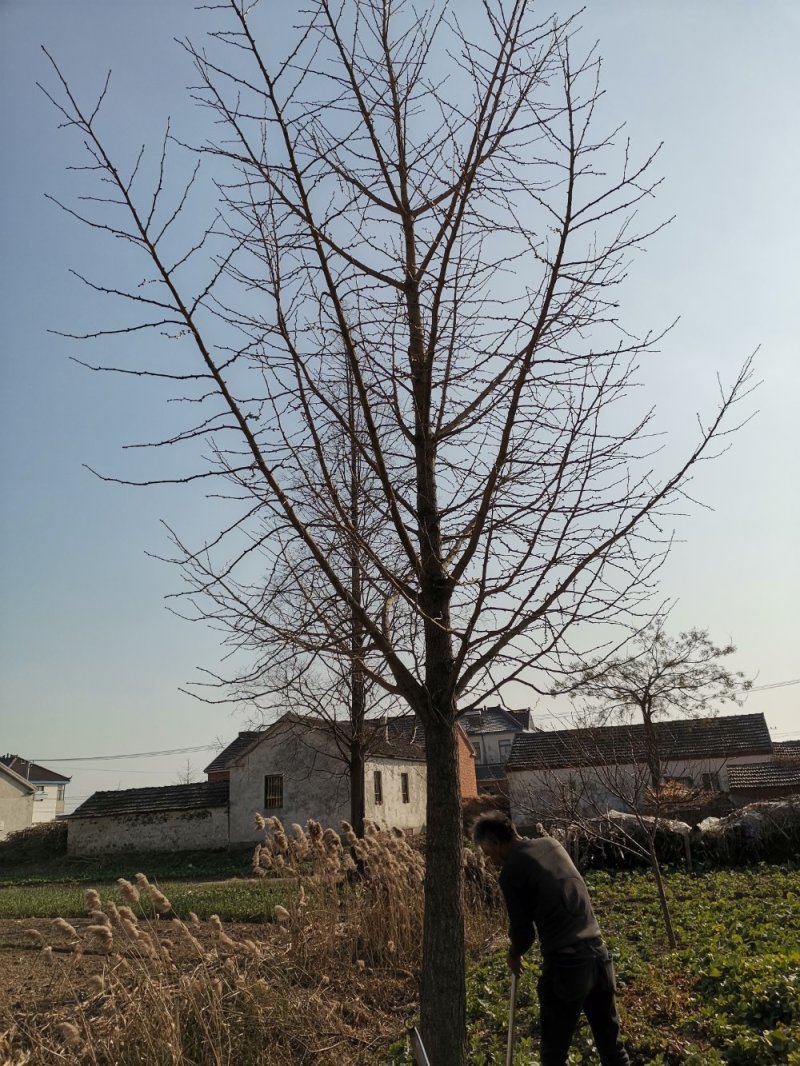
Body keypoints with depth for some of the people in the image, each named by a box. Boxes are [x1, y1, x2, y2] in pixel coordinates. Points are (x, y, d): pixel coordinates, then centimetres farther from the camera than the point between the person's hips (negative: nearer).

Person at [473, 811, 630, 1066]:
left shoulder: (512, 871, -10)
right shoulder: (551, 844, 10)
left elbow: (523, 930, -4)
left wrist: (514, 954, 17)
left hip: (565, 963, -7)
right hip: (597, 954, 7)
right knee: (610, 1042, 17)